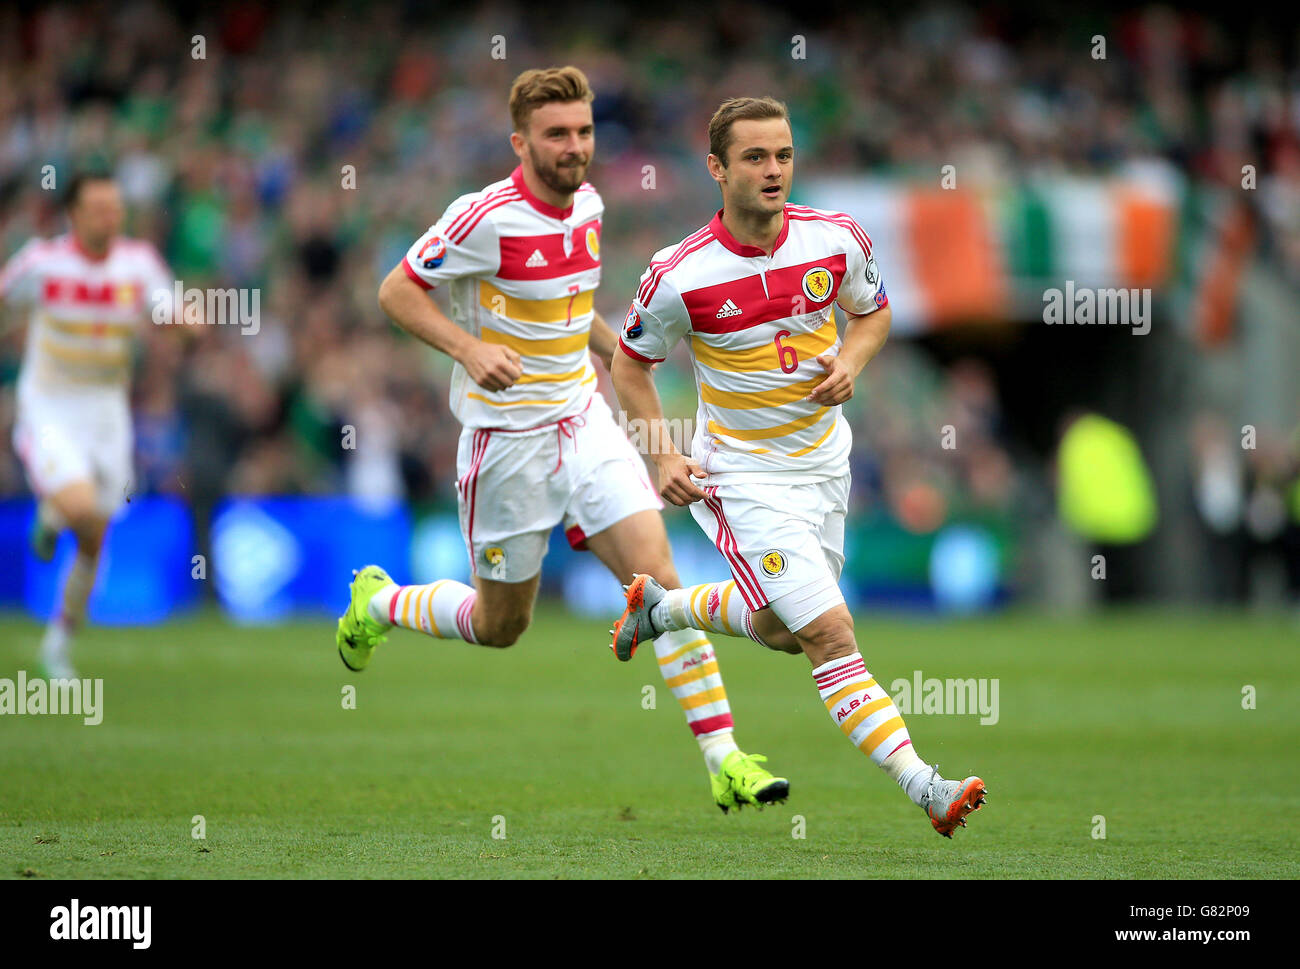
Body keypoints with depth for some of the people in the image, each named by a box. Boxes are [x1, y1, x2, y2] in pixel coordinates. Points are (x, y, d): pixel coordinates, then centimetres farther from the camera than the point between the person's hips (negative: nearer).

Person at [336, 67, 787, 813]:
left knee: (657, 573, -12)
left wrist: (618, 349, 8)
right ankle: (377, 603, 39)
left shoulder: (587, 204, 3)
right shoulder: (486, 218, -18)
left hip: (583, 420, 5)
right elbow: (396, 292, -12)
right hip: (506, 436, -5)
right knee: (500, 625, 9)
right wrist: (468, 348, -25)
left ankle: (723, 756, -13)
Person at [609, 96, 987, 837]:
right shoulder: (680, 277, -19)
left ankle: (662, 607, 47)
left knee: (780, 631, 21)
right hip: (743, 476, -5)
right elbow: (632, 362, -2)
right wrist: (664, 455, -12)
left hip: (824, 462, 5)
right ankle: (921, 785, -18)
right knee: (830, 632, -16)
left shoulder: (837, 240, -11)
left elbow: (873, 312, 10)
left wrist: (850, 362, -12)